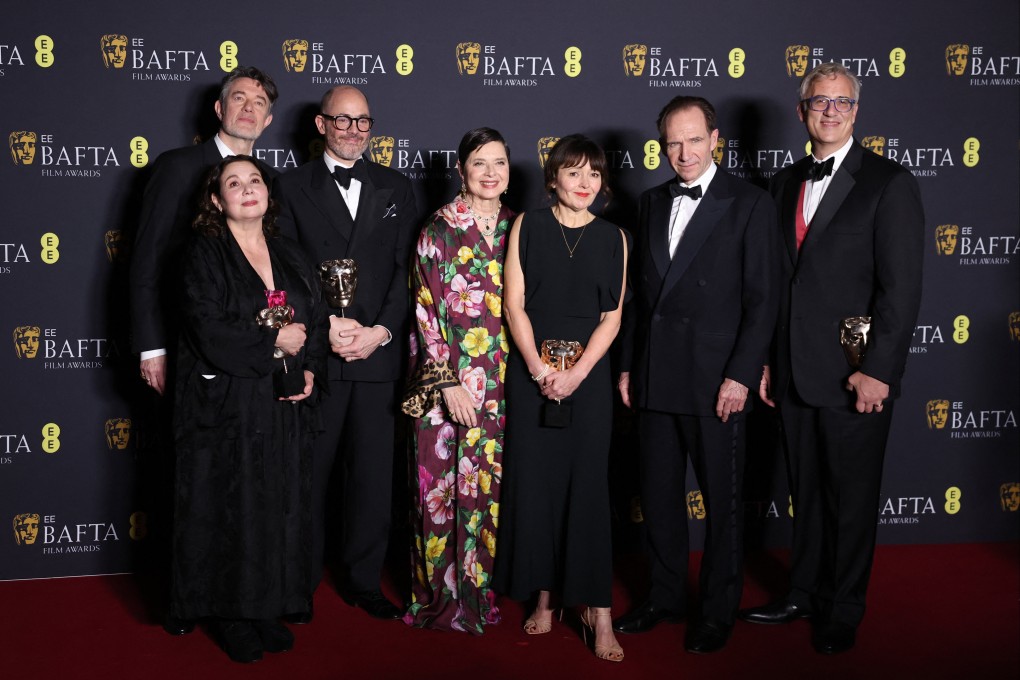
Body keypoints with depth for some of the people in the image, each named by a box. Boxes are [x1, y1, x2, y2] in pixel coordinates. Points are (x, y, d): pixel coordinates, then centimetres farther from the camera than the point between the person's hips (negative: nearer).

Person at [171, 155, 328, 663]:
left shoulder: (291, 256, 12)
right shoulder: (204, 254, -5)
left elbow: (318, 319, 11)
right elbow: (209, 332, -16)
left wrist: (310, 368, -6)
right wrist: (274, 342, -11)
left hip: (285, 407, 5)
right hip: (226, 406, -5)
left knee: (282, 507, 8)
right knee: (230, 511, 3)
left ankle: (270, 607, 22)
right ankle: (230, 615, 17)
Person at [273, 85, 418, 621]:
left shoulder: (396, 189, 12)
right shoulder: (292, 188, 6)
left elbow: (405, 269, 5)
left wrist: (382, 330, -8)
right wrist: (326, 326, -12)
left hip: (378, 352, 2)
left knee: (373, 472, 6)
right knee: (308, 472, 5)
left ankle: (363, 579, 20)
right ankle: (302, 581, 18)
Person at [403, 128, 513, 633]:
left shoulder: (517, 229, 9)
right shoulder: (439, 230, -4)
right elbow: (426, 311, -7)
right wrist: (447, 383, -12)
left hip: (504, 384, 4)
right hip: (449, 381, -4)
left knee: (494, 486, 8)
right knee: (443, 486, 2)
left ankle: (485, 590, 22)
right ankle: (443, 597, 16)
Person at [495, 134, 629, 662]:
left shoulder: (612, 238, 7)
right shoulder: (527, 227, 5)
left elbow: (612, 317, 2)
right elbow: (514, 304, -1)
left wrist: (576, 373, -10)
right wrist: (539, 369, -10)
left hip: (588, 375, 0)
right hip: (530, 373, 0)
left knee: (588, 485, -2)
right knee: (533, 483, 2)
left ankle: (598, 609, 2)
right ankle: (543, 597, 14)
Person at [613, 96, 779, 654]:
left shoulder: (750, 204, -5)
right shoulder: (652, 202, 12)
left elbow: (762, 300, -8)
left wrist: (741, 376, -14)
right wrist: (627, 365, 11)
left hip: (716, 381, -5)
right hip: (655, 378, 5)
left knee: (722, 502, 7)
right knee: (658, 496, 13)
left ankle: (718, 610, 22)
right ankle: (665, 597, 29)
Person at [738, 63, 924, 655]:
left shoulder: (889, 183, -8)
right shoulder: (787, 182, 11)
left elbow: (903, 288, -12)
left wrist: (878, 370, -17)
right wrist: (767, 359, 11)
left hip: (855, 376, -5)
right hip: (795, 372, 5)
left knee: (852, 499, 8)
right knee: (807, 491, 17)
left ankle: (843, 612, 23)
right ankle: (804, 594, 32)